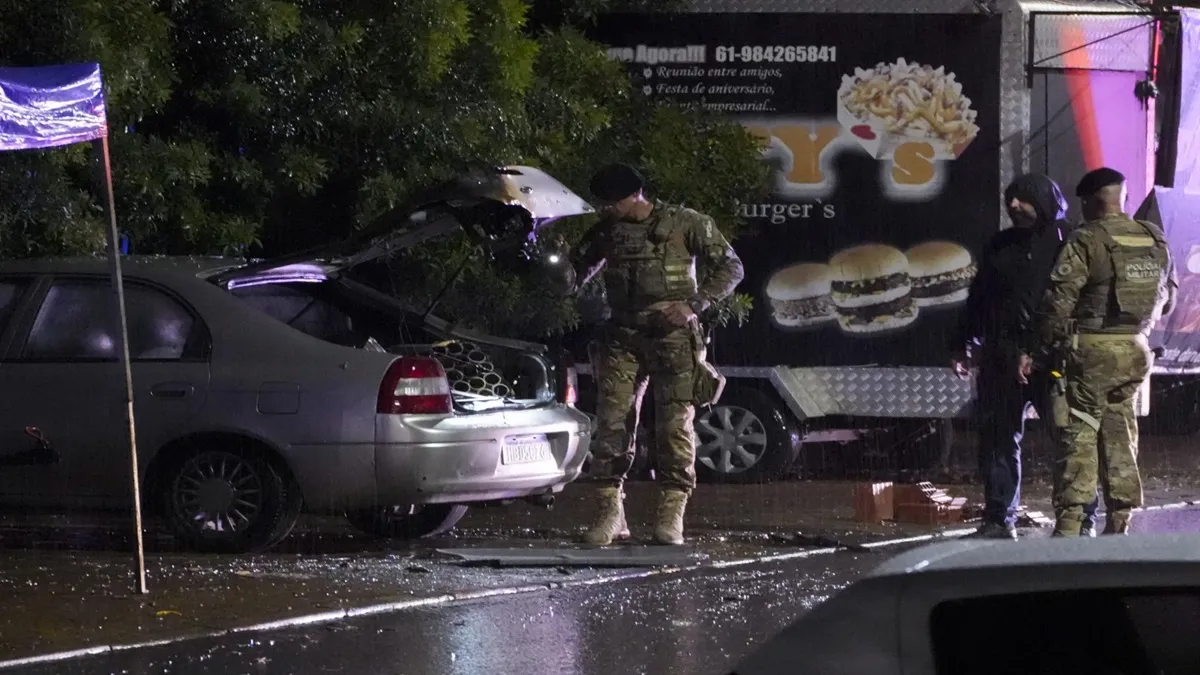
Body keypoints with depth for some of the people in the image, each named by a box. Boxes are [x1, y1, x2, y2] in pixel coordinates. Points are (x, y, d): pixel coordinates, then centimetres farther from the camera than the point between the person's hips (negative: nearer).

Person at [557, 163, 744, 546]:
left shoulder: (685, 224, 0)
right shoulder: (606, 232, 13)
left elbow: (730, 268, 1)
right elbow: (575, 279, 19)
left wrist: (694, 305, -11)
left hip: (673, 334, -3)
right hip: (622, 337, 3)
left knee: (675, 422, -8)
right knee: (612, 421, -6)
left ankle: (671, 516, -5)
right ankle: (609, 513, -3)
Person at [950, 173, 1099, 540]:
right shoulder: (1000, 246, 16)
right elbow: (978, 300, 24)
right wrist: (963, 345, 20)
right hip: (1003, 361, 5)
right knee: (998, 438, 5)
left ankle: (1083, 519, 3)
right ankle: (999, 520, 13)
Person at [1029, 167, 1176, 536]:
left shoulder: (1087, 240, -11)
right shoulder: (1155, 241, 7)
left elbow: (1059, 299, -14)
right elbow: (1168, 298, 16)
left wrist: (1047, 345, -2)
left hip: (1092, 350, -5)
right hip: (1136, 349, 5)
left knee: (1080, 434, -2)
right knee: (1120, 435, 13)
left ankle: (1069, 523, -7)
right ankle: (1119, 522, 12)